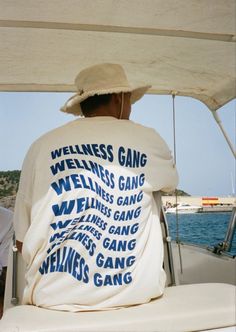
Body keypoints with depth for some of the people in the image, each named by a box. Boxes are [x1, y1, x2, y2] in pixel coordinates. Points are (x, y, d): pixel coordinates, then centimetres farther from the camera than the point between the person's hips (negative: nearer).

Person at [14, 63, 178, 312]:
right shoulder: (148, 139, -2)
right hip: (136, 292, -1)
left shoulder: (41, 145, 0)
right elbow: (171, 183, 20)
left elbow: (22, 240, 4)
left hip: (53, 296, 2)